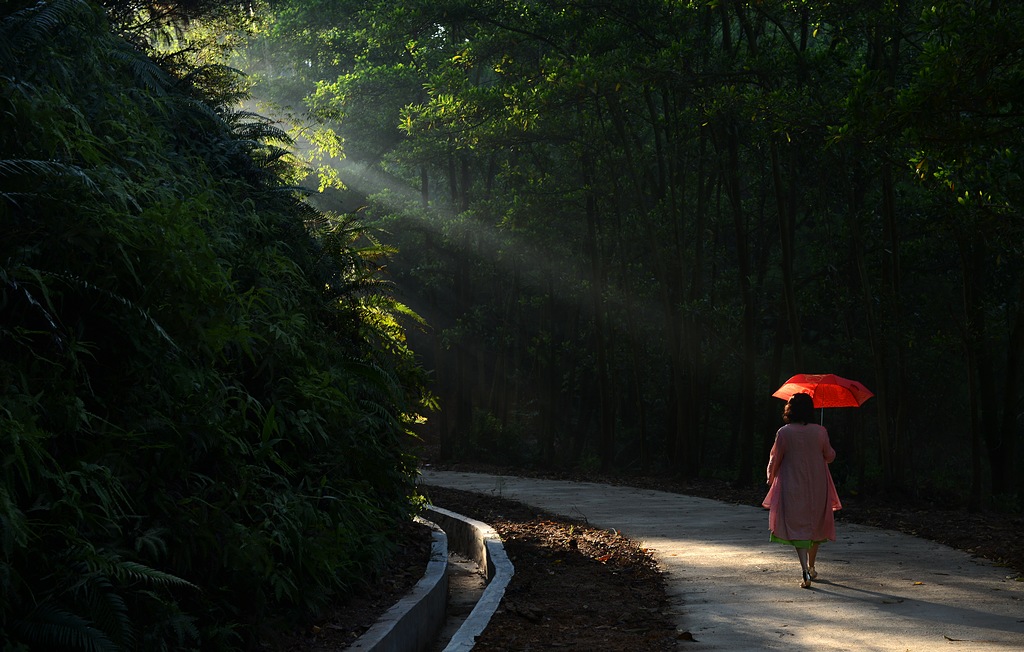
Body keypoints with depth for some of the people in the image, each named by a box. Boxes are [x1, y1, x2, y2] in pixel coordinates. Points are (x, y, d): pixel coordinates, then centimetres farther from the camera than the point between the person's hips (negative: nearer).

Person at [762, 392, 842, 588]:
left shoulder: (784, 433, -9)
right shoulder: (820, 432, -4)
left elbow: (775, 459, -3)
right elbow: (830, 456, 8)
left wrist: (771, 477, 15)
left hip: (793, 487, -2)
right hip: (817, 487, 2)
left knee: (798, 527, -2)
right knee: (816, 525, 19)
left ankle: (805, 572, -17)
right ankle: (811, 566, 31)